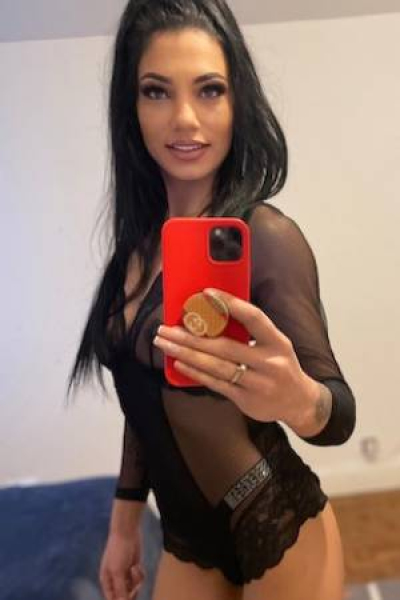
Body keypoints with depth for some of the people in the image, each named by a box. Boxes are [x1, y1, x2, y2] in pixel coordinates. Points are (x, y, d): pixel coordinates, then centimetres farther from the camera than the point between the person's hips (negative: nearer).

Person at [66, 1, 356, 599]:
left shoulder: (267, 235, -21)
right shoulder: (139, 239, -2)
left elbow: (340, 414, -18)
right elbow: (145, 398, 6)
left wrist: (297, 399, -40)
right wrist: (124, 521, 13)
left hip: (277, 533, -5)